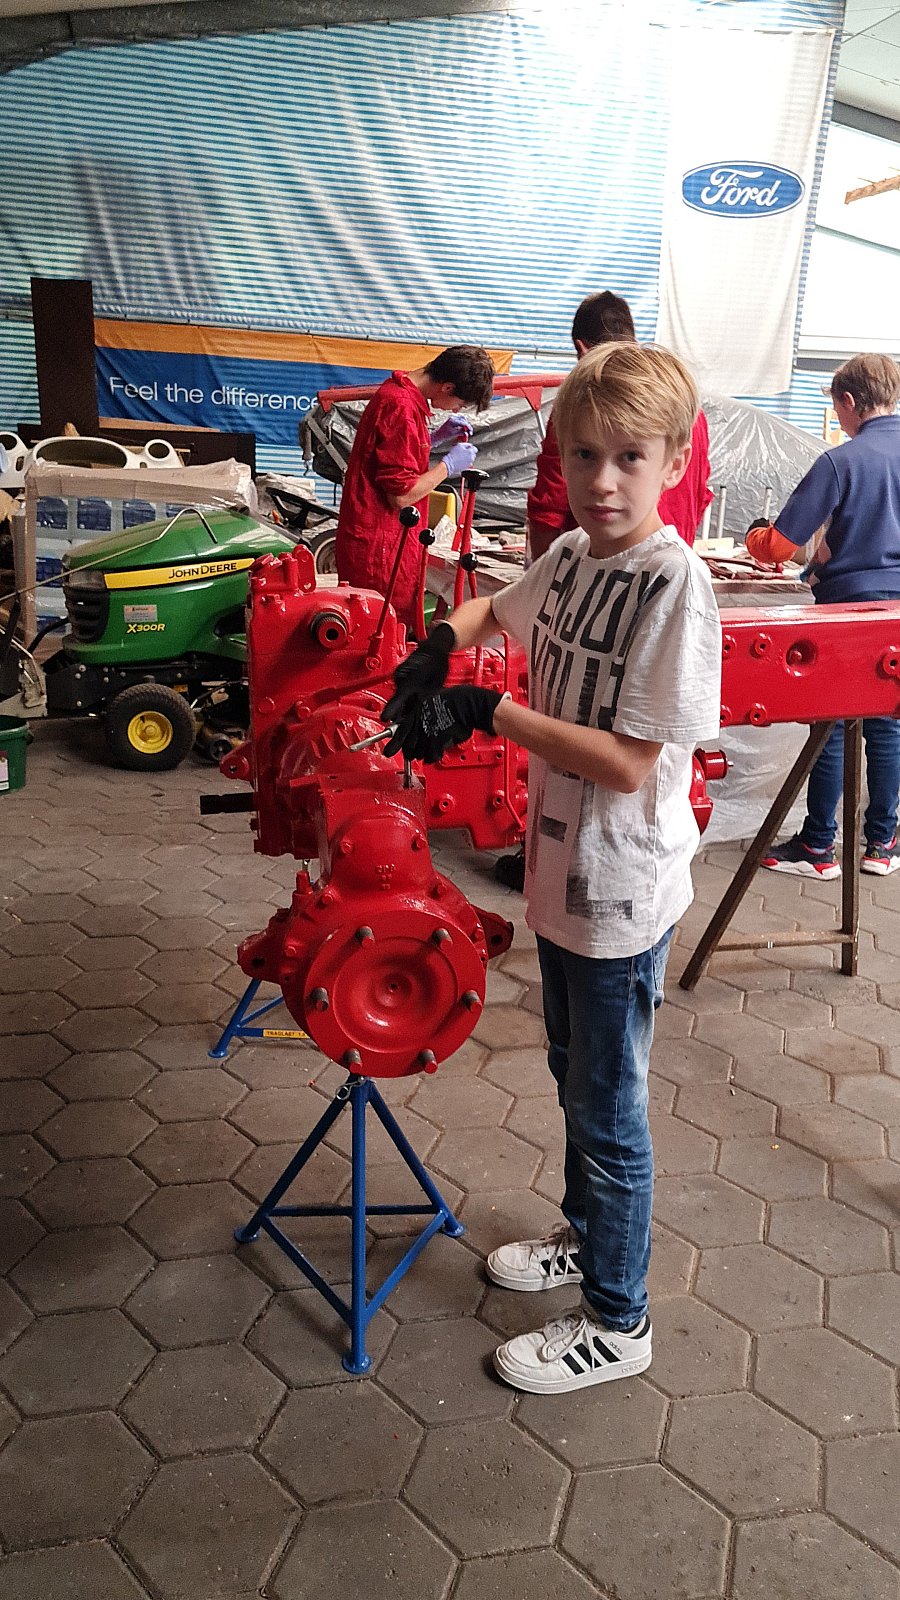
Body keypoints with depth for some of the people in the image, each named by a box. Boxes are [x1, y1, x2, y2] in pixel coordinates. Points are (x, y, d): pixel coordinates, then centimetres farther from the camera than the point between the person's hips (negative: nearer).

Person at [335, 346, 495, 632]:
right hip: (379, 545, -10)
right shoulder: (401, 407, -19)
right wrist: (448, 464, -8)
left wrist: (437, 437, 14)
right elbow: (402, 495, -21)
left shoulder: (397, 392, 13)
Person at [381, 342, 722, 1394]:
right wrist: (439, 642, 2)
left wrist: (487, 712, -23)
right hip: (561, 873, 8)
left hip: (621, 895, -7)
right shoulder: (571, 555, 1)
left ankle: (617, 1321, 28)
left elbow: (628, 763, -25)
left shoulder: (675, 585, -22)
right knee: (573, 1078, 25)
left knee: (608, 1110, 8)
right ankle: (586, 1232, 48)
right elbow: (501, 609, 23)